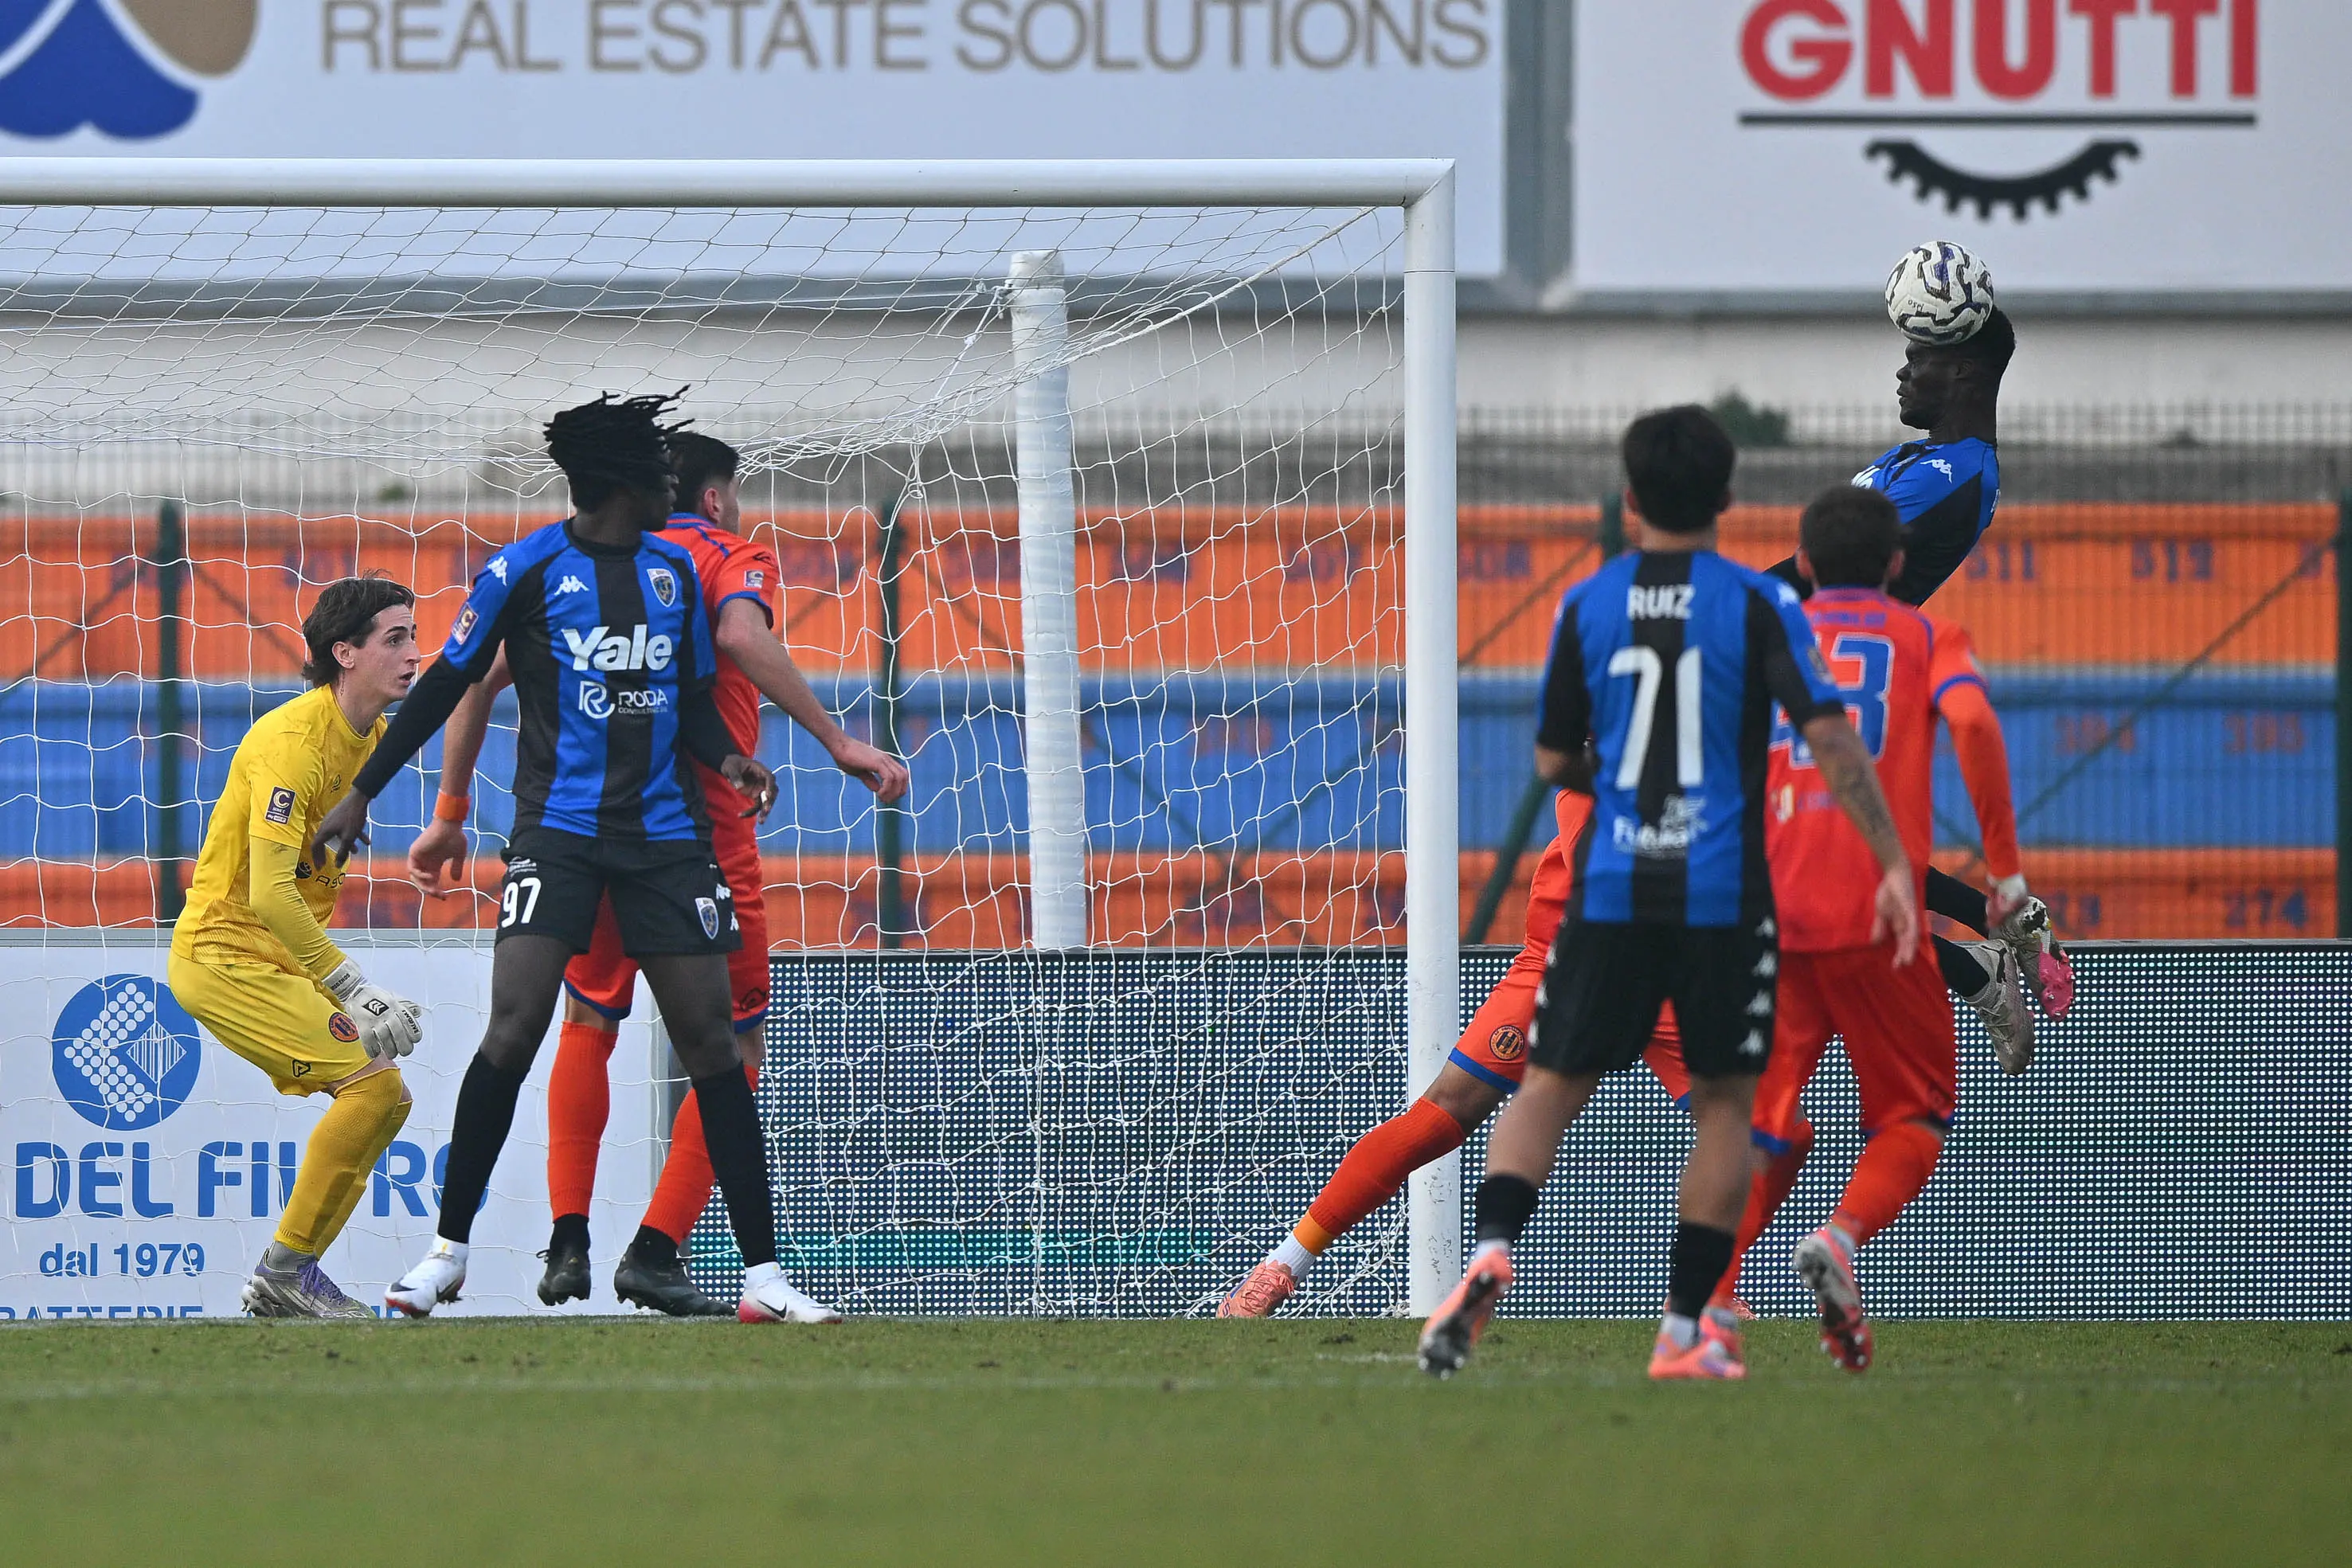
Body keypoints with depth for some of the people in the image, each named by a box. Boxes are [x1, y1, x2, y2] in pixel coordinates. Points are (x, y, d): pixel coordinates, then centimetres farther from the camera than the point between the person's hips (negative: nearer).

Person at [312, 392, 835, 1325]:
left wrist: (729, 760, -1)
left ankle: (762, 1276, 2)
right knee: (514, 1028, -16)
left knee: (709, 1039, -1)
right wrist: (361, 794, 5)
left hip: (665, 832, 4)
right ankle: (446, 1252, -3)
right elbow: (448, 685, 5)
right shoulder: (527, 568, -2)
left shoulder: (675, 571, 12)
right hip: (558, 823, -4)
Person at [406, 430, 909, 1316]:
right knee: (735, 1049, 9)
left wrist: (451, 812, 16)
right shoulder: (734, 558, 3)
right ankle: (656, 1251, -3)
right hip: (702, 832, -4)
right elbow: (741, 637, -21)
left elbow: (482, 673, 11)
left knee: (589, 1021, 25)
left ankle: (567, 1241, 14)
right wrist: (838, 744, -23)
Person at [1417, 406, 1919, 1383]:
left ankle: (1491, 1256, -18)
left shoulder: (1587, 606, 4)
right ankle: (1686, 1331, 6)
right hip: (1724, 894, -1)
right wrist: (1893, 863, -8)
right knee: (1724, 1103, 10)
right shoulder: (1756, 605, -3)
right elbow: (1829, 736, -11)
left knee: (1551, 1085, 8)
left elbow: (1554, 762, 11)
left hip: (1611, 890, 1)